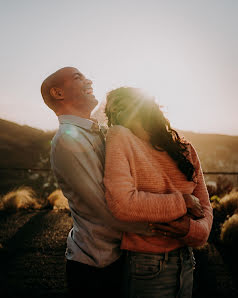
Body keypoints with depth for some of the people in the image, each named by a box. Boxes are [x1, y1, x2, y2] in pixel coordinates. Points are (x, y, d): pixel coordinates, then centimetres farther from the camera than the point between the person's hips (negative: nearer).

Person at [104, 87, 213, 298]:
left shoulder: (185, 148, 2)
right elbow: (122, 204, -26)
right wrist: (183, 203, -16)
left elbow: (204, 207, 2)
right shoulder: (120, 137, -13)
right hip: (146, 271, -4)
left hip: (185, 264, 5)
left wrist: (193, 230, -20)